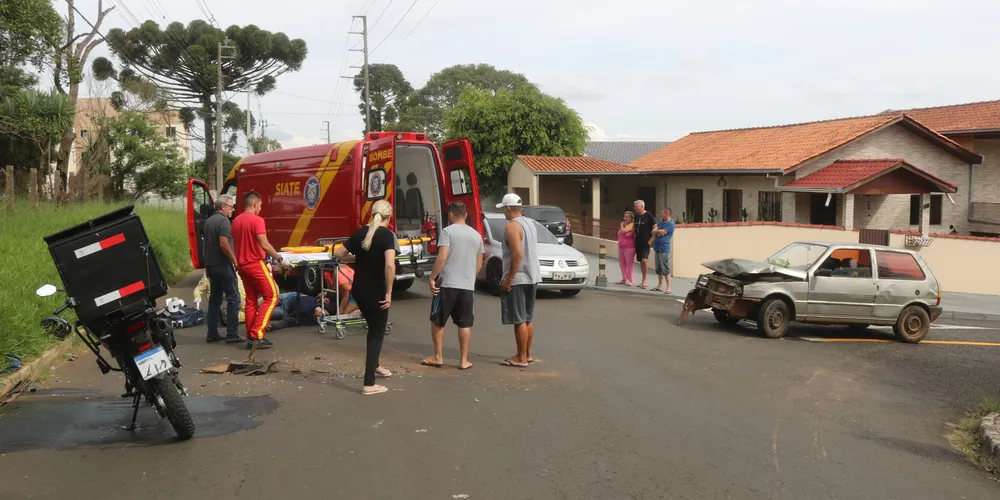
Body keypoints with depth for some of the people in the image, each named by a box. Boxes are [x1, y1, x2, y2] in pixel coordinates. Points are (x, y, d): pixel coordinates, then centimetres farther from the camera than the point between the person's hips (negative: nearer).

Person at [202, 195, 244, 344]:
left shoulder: (209, 221, 14)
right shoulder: (223, 221, -14)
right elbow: (224, 244, -24)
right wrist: (235, 261, -14)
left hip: (211, 264, 9)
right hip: (223, 265, -9)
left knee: (214, 298, 12)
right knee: (233, 298, -4)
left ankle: (212, 334, 12)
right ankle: (232, 334, -6)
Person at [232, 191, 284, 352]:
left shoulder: (236, 221, 10)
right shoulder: (257, 220, -14)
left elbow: (236, 242, 16)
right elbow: (264, 244, -21)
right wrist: (279, 258, -11)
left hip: (242, 265, 8)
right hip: (256, 264, -8)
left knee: (251, 300, 12)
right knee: (271, 297, -2)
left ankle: (250, 337, 12)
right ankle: (257, 334, -10)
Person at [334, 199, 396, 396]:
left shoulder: (360, 232, 3)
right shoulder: (387, 235, -15)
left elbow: (338, 254, 11)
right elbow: (390, 265, -28)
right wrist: (388, 293, -20)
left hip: (359, 289, 6)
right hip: (376, 291, -6)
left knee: (373, 328, 27)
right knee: (377, 334, 4)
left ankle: (374, 366, 45)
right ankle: (369, 384, 2)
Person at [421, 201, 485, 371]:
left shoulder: (447, 231, -7)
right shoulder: (476, 235, 9)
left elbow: (442, 258, -16)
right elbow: (479, 264, 14)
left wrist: (432, 277, -9)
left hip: (447, 285, -4)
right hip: (468, 287, 4)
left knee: (437, 321, 11)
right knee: (465, 324, 9)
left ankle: (438, 357, 15)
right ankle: (464, 361, 10)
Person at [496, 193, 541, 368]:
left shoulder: (512, 226, -16)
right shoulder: (530, 223, 12)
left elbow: (518, 254, -24)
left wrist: (509, 279, -20)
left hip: (518, 278, -9)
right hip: (532, 276, 9)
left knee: (519, 320, -4)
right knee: (528, 318, 14)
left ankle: (521, 358, -1)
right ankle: (527, 354, 21)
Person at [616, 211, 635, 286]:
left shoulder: (632, 225, -10)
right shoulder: (622, 224, 14)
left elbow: (623, 231, -20)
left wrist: (622, 225, -4)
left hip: (629, 248, -8)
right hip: (621, 247, 8)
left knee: (629, 263, -5)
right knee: (622, 263, 11)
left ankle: (630, 280, -1)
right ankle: (624, 279, 22)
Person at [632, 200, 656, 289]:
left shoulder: (649, 216, -8)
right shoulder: (636, 216, 11)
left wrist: (651, 240, -13)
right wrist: (634, 238, 12)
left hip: (646, 242, -7)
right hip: (638, 242, 7)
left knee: (644, 260, -18)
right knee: (640, 261, 9)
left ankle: (644, 282, -13)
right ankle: (643, 281, 16)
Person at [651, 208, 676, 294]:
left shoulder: (671, 224, -11)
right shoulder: (660, 222, 16)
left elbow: (661, 233, -17)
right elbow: (653, 231, 6)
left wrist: (657, 231, 2)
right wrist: (660, 231, -12)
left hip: (664, 249, -8)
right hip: (657, 248, 8)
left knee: (665, 269, -8)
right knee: (658, 269, 14)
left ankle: (668, 288, -6)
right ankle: (659, 286, 22)